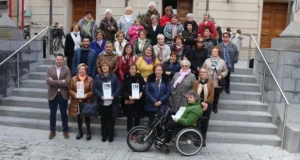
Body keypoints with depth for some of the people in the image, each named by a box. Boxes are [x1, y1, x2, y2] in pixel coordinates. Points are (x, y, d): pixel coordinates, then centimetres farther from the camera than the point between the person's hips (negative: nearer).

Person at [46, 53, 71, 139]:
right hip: (52, 95, 1)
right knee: (52, 114, 11)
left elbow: (67, 82, -15)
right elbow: (48, 81, -12)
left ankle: (65, 131, 22)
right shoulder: (49, 69, 2)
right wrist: (60, 82, -18)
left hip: (63, 95, -1)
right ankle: (52, 131, 24)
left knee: (64, 114, 9)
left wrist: (54, 82, -14)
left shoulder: (67, 70, -2)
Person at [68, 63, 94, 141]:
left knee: (87, 117, 4)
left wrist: (87, 95, -20)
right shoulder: (74, 79, 3)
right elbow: (70, 90, 3)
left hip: (86, 102, -2)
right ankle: (80, 132, 28)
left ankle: (88, 133, 19)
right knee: (79, 117, 12)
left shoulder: (90, 79, -3)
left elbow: (92, 91, -4)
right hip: (77, 102, 2)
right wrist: (75, 94, -15)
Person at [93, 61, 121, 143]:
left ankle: (111, 136, 18)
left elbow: (118, 87, 0)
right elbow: (94, 88, -1)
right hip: (102, 102, 1)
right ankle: (104, 136, 22)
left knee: (111, 120, 5)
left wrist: (114, 96, -13)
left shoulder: (114, 76, 4)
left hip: (112, 102, 0)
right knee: (103, 120, 9)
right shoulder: (97, 77, 4)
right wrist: (100, 96, -15)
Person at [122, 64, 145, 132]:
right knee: (130, 118, 6)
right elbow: (123, 91, -4)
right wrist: (128, 96, -20)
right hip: (129, 102, -1)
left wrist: (141, 93, -16)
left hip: (138, 102, 1)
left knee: (137, 118, 7)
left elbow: (144, 88, 4)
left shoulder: (140, 78, 3)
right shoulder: (126, 78, -1)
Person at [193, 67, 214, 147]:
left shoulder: (210, 83, 0)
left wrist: (206, 104, -15)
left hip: (207, 106, -1)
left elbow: (211, 95, -6)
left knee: (205, 123, 7)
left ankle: (203, 140, 17)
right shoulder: (196, 83, 5)